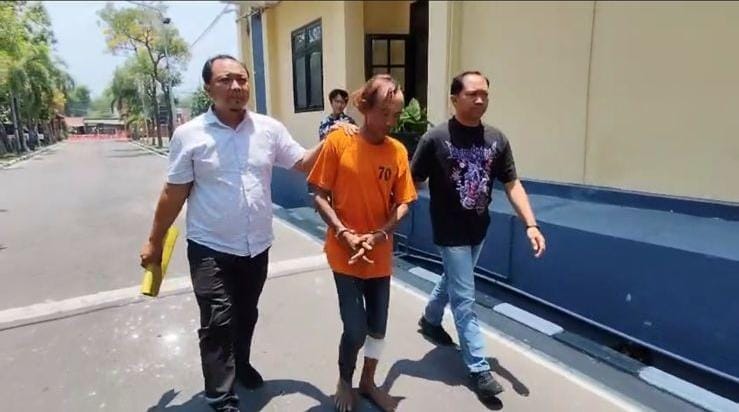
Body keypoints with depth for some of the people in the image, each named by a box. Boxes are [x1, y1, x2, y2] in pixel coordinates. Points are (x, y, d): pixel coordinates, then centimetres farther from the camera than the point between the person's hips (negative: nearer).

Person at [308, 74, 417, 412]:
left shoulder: (398, 151, -2)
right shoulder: (337, 141, -10)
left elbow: (402, 204, 1)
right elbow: (319, 196, -8)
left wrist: (377, 236, -14)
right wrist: (345, 235, -17)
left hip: (381, 255, 4)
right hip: (344, 254, -3)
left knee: (378, 325, 14)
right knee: (355, 328, 0)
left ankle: (368, 382, 40)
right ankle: (344, 381, 31)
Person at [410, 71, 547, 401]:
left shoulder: (496, 139, -3)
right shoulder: (435, 139, -16)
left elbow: (512, 184, -1)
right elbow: (412, 183, -13)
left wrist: (531, 224, -10)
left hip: (478, 230, 5)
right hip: (450, 232, -5)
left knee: (453, 282, 25)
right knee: (465, 299, 1)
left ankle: (430, 320, 52)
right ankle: (478, 367, 15)